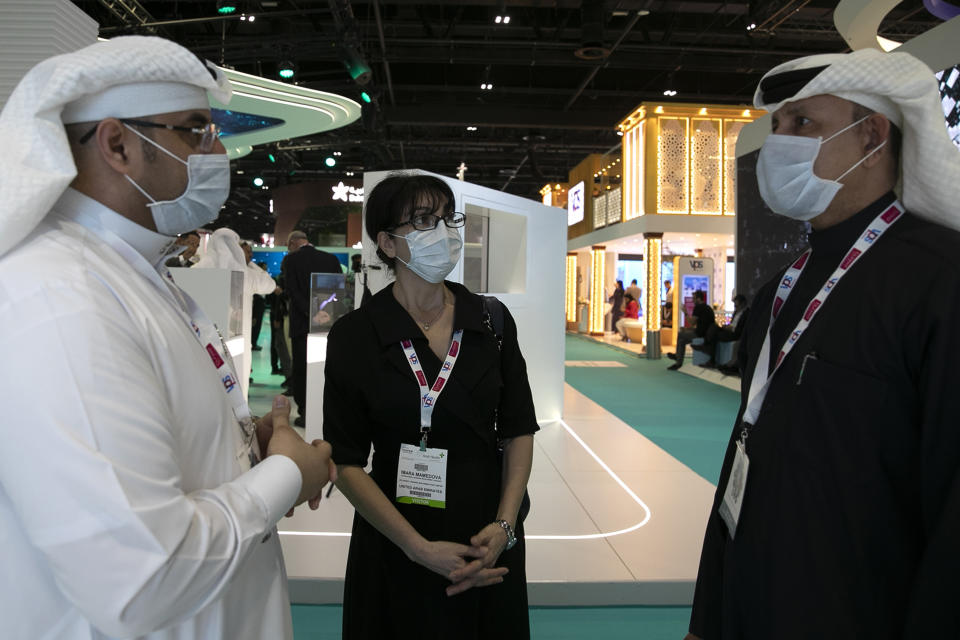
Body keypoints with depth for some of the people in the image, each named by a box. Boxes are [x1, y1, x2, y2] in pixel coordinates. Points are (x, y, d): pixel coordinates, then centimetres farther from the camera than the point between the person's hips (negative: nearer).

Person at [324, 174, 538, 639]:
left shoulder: (492, 321, -3)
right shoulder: (354, 335, -10)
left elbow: (519, 431, 2)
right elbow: (347, 463, -9)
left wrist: (504, 526, -10)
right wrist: (420, 548, -16)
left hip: (488, 546, 3)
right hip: (396, 552, -2)